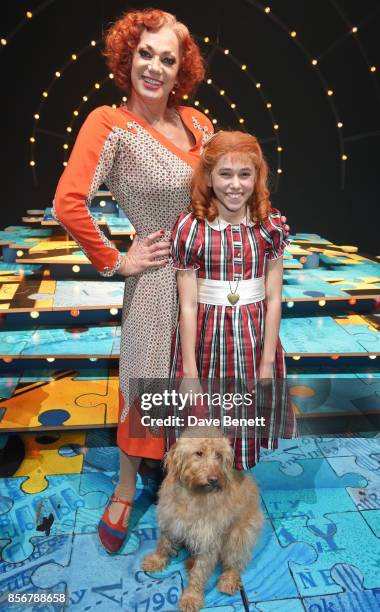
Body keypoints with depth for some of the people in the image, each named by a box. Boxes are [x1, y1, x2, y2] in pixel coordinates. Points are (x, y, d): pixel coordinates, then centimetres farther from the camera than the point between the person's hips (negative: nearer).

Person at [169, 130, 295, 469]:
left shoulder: (271, 224, -4)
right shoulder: (190, 227, -11)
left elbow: (274, 298, -1)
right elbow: (188, 305, -10)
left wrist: (267, 363, -2)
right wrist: (190, 373, -8)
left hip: (254, 337, 3)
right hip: (205, 337, -2)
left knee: (245, 430, 18)